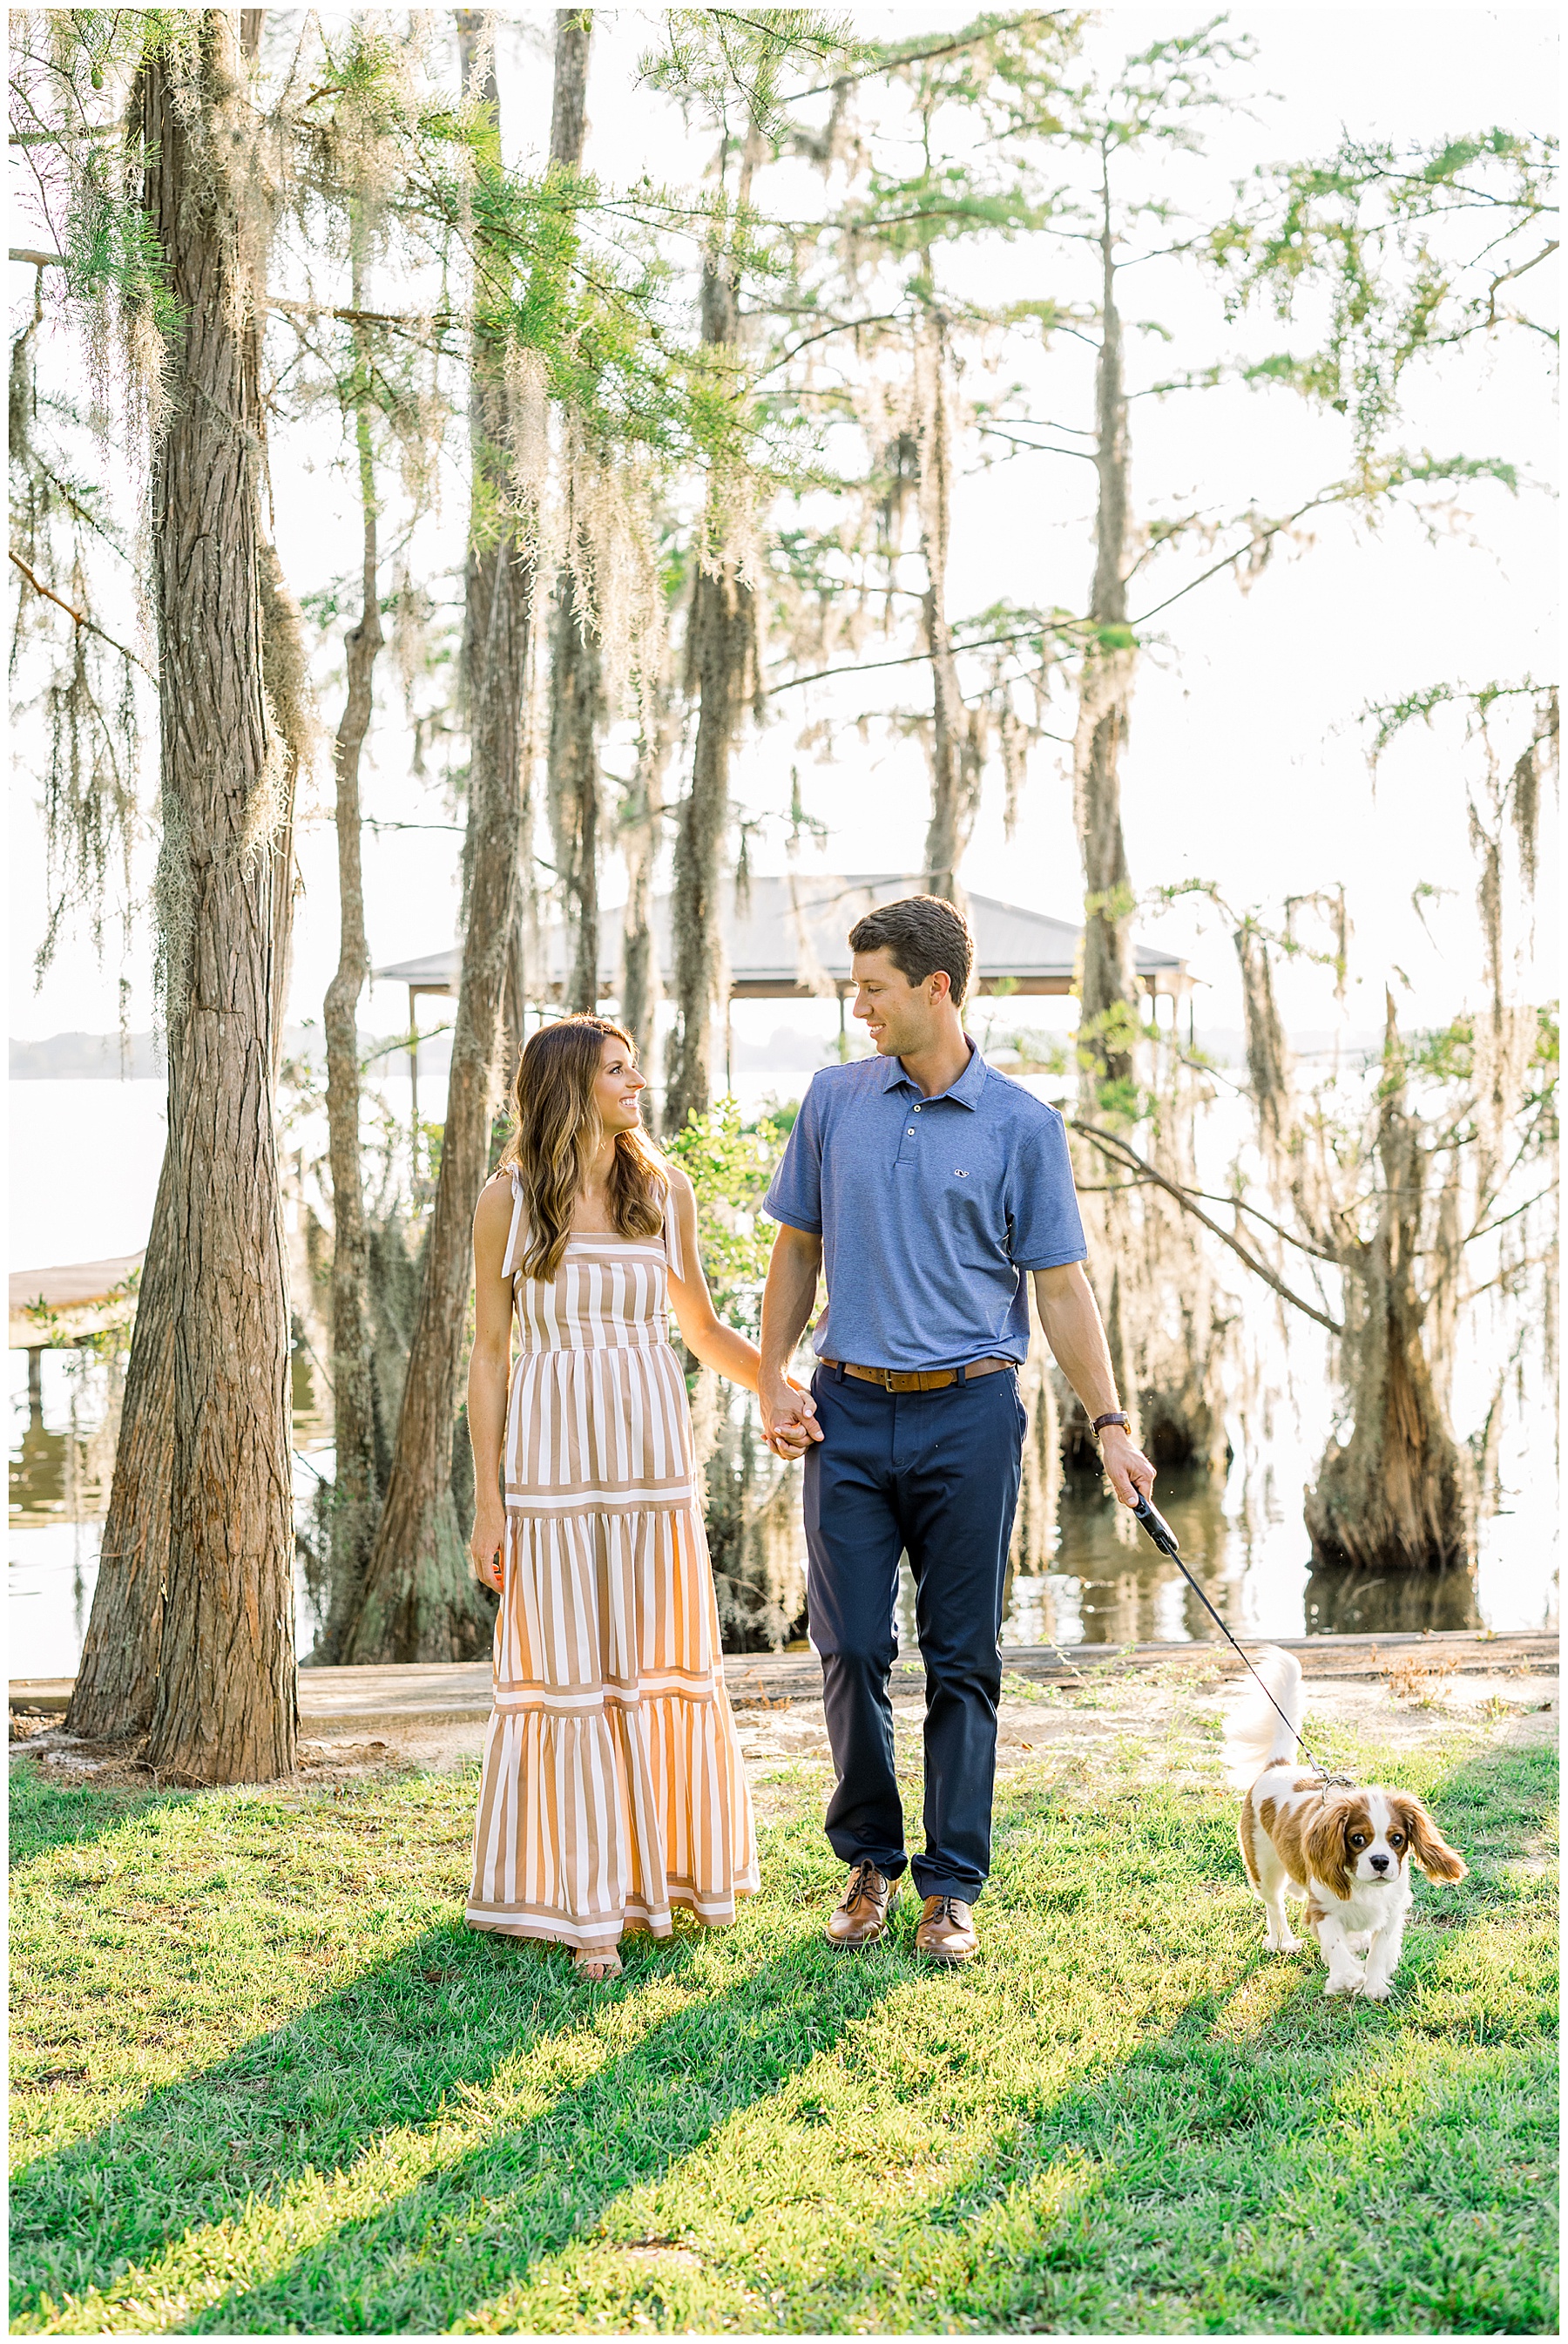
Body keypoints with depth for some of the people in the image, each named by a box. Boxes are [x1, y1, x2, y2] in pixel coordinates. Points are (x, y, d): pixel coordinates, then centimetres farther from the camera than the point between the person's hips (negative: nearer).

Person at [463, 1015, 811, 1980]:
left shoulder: (666, 1189, 7)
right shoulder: (509, 1200, 0)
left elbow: (705, 1328, 16)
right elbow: (490, 1352, 1)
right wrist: (488, 1502, -3)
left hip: (653, 1446, 3)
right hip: (553, 1453, -2)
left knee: (662, 1657, 7)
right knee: (568, 1668, 1)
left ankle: (673, 1866, 24)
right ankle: (590, 1902, 9)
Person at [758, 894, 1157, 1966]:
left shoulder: (1023, 1125, 0)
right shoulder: (834, 1100, 7)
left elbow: (1061, 1285, 2)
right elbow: (799, 1246, 14)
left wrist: (1111, 1423, -4)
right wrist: (775, 1376, 4)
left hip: (968, 1414, -2)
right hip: (849, 1409, 2)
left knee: (962, 1659, 3)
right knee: (851, 1648, 3)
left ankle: (952, 1887, 12)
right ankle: (870, 1861, 20)